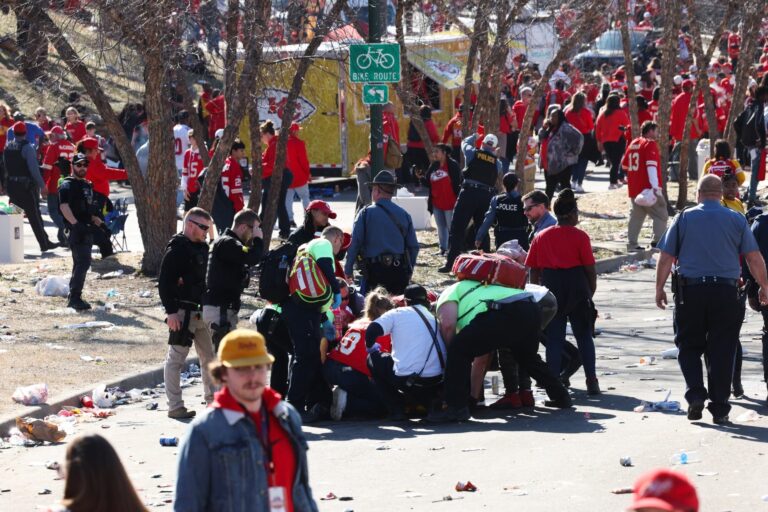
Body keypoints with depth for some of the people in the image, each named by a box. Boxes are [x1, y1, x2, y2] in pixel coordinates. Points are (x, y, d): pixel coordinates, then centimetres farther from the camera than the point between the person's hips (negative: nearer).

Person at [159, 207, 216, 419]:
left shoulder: (202, 248, 15)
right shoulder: (176, 250, -12)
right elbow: (164, 283, -16)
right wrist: (171, 311, -21)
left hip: (201, 312, 9)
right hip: (182, 313, -9)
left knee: (209, 356, 14)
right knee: (176, 358, -4)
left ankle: (213, 400, 24)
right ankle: (175, 407, -2)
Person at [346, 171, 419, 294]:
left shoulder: (365, 213, -3)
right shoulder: (404, 215, 8)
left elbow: (354, 243, -8)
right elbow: (414, 246, 9)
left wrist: (348, 270, -1)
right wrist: (409, 270, 19)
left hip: (374, 270, -4)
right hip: (399, 271, 4)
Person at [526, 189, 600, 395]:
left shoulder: (541, 237, 5)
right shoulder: (579, 237, -5)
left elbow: (533, 270, 4)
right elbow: (590, 269, -6)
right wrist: (591, 291, 8)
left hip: (550, 288, 2)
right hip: (577, 289, -2)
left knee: (554, 339, 6)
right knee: (584, 336, 9)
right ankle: (591, 381, 5)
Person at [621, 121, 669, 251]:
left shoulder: (633, 144, 14)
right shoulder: (650, 144, -10)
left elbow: (624, 164, 22)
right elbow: (651, 165, -22)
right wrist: (655, 186, -28)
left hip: (633, 188, 8)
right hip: (648, 189, -8)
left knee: (636, 216, 13)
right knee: (661, 215, -2)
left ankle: (631, 244, 10)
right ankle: (658, 241, -10)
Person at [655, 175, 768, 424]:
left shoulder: (684, 218, 3)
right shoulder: (737, 220, 4)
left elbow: (666, 258, 2)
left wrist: (659, 289, 12)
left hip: (690, 291, 0)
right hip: (726, 291, 0)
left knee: (689, 346, 13)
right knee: (722, 351, 5)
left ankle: (695, 395, -6)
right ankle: (719, 408, 5)